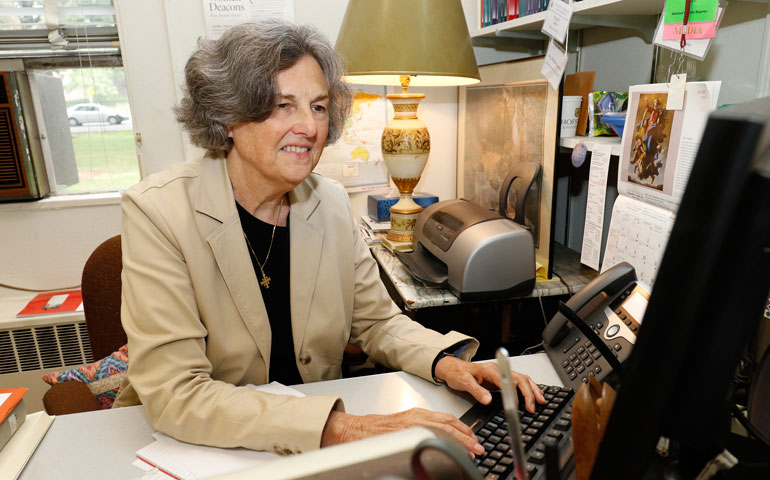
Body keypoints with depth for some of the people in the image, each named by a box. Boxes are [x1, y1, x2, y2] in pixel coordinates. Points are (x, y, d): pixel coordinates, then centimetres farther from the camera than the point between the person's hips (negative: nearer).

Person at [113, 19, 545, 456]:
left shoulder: (331, 203, -3)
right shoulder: (159, 211, -17)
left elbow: (377, 321, 4)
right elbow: (175, 395, -23)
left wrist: (446, 363, -15)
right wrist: (340, 428, -32)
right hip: (186, 442, -2)